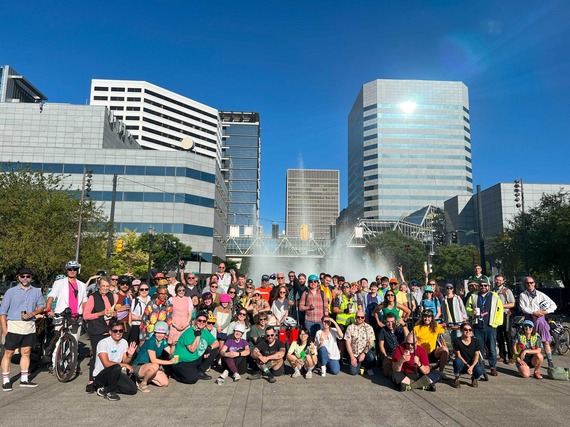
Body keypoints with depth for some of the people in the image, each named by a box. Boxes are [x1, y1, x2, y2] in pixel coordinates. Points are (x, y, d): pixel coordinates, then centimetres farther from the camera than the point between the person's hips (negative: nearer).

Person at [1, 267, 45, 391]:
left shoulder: (36, 292, 8)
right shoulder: (11, 291, 0)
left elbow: (41, 306, 15)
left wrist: (32, 313, -6)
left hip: (30, 327, 3)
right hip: (13, 326, -3)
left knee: (26, 353, 9)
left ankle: (24, 379, 19)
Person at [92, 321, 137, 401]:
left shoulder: (124, 342, 1)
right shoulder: (103, 343, -18)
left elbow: (124, 361, 3)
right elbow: (106, 364, -26)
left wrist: (130, 355, -18)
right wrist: (124, 365, -22)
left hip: (115, 373, 6)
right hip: (100, 375, -6)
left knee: (133, 390, -10)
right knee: (116, 367, -37)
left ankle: (105, 389, 5)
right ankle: (110, 392, -13)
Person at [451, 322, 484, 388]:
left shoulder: (475, 341, -4)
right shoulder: (457, 340, -11)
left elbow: (476, 355, -7)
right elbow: (458, 355, -11)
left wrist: (472, 367, -22)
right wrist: (467, 365, -20)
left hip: (473, 364, 1)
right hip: (462, 366, -1)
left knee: (480, 370, -33)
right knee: (457, 361, -36)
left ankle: (475, 378, 7)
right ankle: (456, 379, -7)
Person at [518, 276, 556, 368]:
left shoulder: (540, 294, 6)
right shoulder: (522, 295, 6)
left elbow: (553, 305, 6)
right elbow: (523, 307, -5)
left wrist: (545, 311, -9)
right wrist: (534, 312, -16)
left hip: (540, 319, 0)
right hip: (529, 320, 1)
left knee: (545, 341, -3)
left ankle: (550, 362, 1)